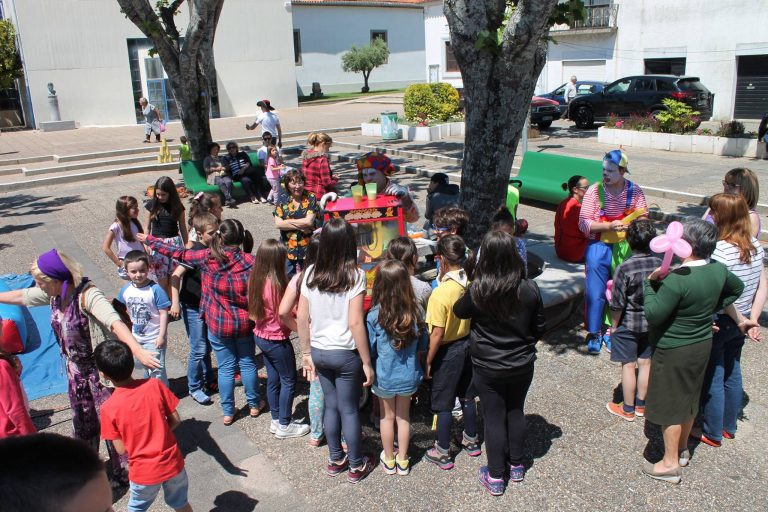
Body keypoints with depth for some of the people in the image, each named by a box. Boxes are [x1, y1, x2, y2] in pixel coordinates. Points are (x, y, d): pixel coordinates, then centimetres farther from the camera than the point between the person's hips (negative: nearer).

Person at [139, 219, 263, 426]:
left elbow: (179, 253, -2)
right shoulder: (250, 261, -16)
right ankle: (254, 405, 32)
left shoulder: (206, 258, -15)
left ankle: (228, 412, 25)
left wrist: (149, 240, 12)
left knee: (226, 367, 13)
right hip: (245, 324, 0)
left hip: (218, 325, 0)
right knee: (248, 363, 18)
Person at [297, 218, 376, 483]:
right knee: (349, 409, 10)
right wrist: (367, 362, -10)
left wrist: (306, 352, 12)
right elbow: (355, 323, -18)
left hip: (319, 352, 4)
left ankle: (335, 460, 33)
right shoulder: (354, 275, -16)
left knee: (331, 405, 19)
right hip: (345, 354, -4)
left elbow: (302, 317, 1)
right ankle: (356, 466, 26)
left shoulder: (310, 273, -3)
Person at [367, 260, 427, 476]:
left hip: (385, 377, -2)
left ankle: (389, 460, 34)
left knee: (387, 417, 18)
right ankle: (402, 459, 33)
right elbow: (422, 345, -1)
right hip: (409, 376, 2)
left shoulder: (374, 316, -22)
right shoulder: (415, 311, -14)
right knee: (404, 416, 19)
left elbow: (370, 350, -13)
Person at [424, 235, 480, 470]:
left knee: (443, 405, 9)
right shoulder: (471, 283, -8)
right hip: (468, 344, 7)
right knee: (467, 396, 23)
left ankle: (443, 454, 22)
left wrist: (428, 361, -11)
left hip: (448, 351, -6)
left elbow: (437, 334, -22)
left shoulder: (440, 293, -28)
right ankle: (471, 441, 40)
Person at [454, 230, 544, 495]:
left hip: (488, 368, -2)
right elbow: (539, 326, 0)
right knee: (516, 412, 21)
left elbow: (459, 311, -1)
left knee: (494, 418, 11)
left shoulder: (477, 290, -22)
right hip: (522, 364, 3)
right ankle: (516, 466, 37)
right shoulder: (529, 288, -14)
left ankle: (495, 477, 23)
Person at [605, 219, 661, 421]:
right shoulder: (661, 265, -10)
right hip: (651, 323, 5)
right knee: (645, 363, 17)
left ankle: (628, 409, 20)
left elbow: (617, 304, -18)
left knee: (628, 365, 7)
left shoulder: (624, 268, -23)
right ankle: (641, 405, 31)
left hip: (627, 324, -4)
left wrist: (614, 326, -3)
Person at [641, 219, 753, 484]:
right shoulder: (719, 270, -4)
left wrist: (650, 283, -17)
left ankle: (670, 464, 18)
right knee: (689, 399, 22)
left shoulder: (677, 280, -30)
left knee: (670, 405, 7)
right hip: (702, 345, 8)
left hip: (674, 352, -8)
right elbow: (737, 288, 16)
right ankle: (682, 450, 40)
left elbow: (653, 315, -27)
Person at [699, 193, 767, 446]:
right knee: (732, 373, 21)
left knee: (712, 379, 8)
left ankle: (712, 433, 23)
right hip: (740, 322, 8)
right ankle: (729, 426, 37)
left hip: (717, 324, -7)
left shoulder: (719, 250, -26)